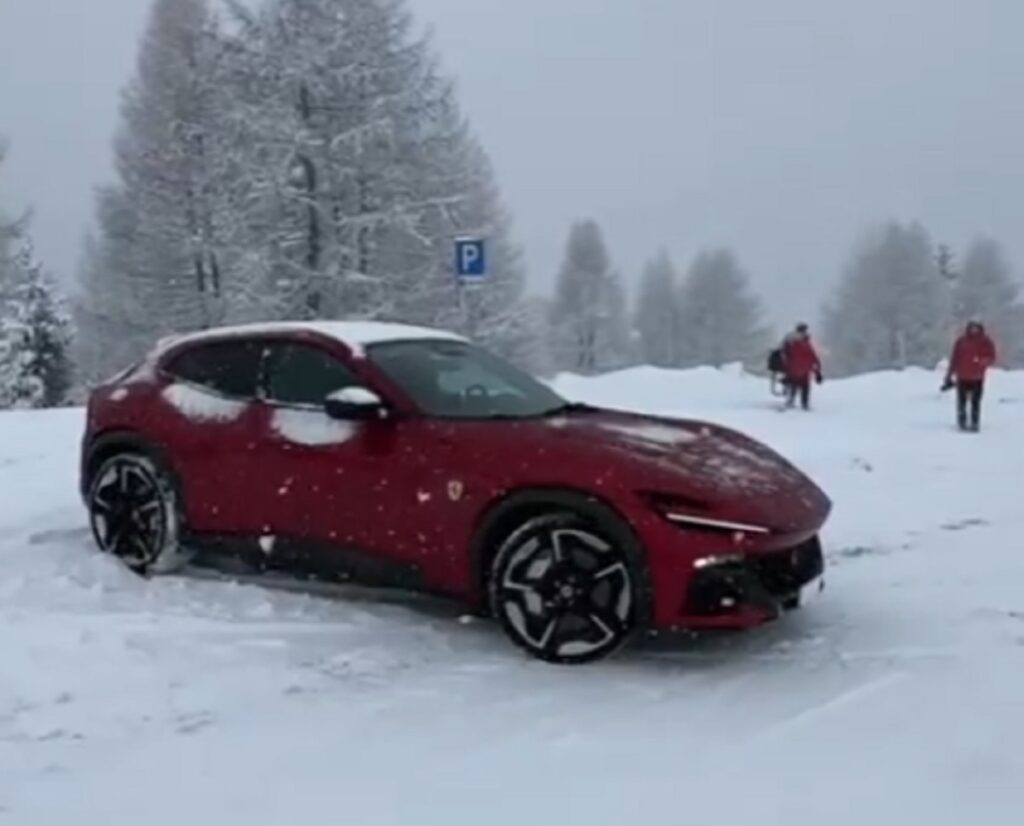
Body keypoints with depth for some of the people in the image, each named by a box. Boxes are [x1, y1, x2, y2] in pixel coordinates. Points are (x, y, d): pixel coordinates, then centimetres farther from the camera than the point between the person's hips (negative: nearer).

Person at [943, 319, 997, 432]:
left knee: (975, 402, -1)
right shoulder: (961, 342, 1)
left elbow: (992, 358, -1)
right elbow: (954, 359, 3)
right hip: (962, 377, 0)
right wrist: (949, 377, 3)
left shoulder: (986, 342, 1)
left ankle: (975, 423, 4)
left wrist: (985, 361, -27)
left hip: (977, 378, 0)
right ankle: (962, 422, 11)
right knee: (962, 402, 2)